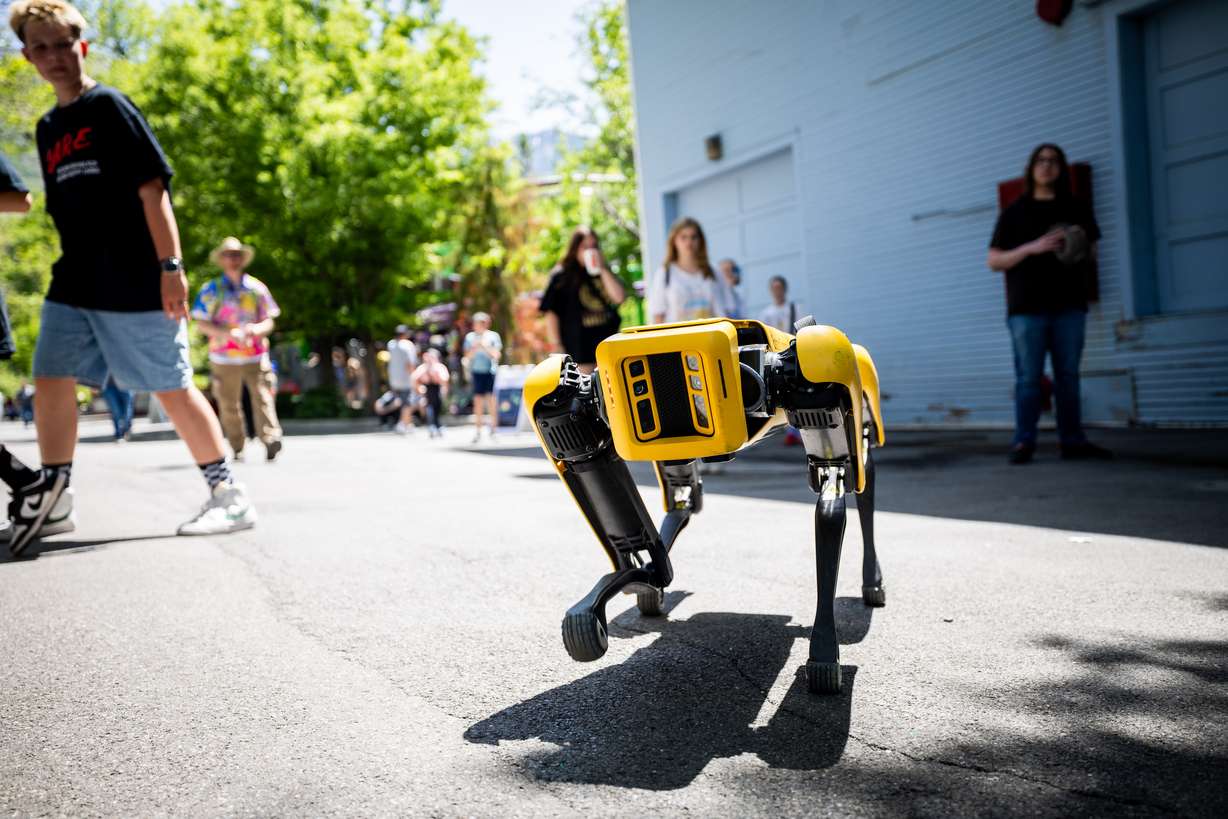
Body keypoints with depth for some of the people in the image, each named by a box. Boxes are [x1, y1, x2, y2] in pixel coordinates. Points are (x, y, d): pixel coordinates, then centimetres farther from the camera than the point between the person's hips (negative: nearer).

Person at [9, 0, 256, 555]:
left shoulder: (108, 107, -4)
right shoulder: (47, 128, 16)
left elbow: (152, 188, -12)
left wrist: (171, 266, -18)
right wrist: (73, 267, 20)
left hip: (134, 284, -7)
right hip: (73, 286, 7)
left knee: (172, 388, -3)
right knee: (50, 379, 1)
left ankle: (230, 497, 6)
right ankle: (50, 492, 13)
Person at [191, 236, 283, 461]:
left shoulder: (257, 288, 11)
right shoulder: (211, 289, 6)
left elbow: (269, 322, 11)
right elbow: (202, 324, 1)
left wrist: (255, 329, -12)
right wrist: (228, 333, -15)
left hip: (255, 356, 0)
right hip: (224, 358, 0)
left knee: (263, 397, -17)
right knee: (229, 405, 2)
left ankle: (270, 439, -30)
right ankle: (237, 449, 13)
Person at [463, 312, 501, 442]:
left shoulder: (493, 336, 1)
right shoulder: (470, 336, 8)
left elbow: (496, 355, -4)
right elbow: (468, 357, 6)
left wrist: (484, 346, -14)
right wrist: (474, 347, -11)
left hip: (490, 371, -2)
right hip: (477, 371, 2)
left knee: (491, 400, -5)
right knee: (478, 401, 1)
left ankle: (493, 429, 3)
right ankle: (477, 431, 5)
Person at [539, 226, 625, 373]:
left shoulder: (604, 273, 11)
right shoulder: (562, 276, 1)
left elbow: (619, 297, -5)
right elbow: (551, 312, -1)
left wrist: (603, 270, -9)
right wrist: (556, 346, -6)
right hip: (580, 349, -4)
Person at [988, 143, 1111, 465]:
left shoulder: (1077, 209, 13)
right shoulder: (1014, 212, 5)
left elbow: (1092, 252, 21)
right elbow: (993, 260, 1)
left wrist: (1082, 250, -4)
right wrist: (1033, 247, -14)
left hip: (1069, 305, 3)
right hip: (1027, 308, -3)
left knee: (1068, 375, 6)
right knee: (1029, 377, -4)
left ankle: (1072, 441, 11)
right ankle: (1023, 442, 1)